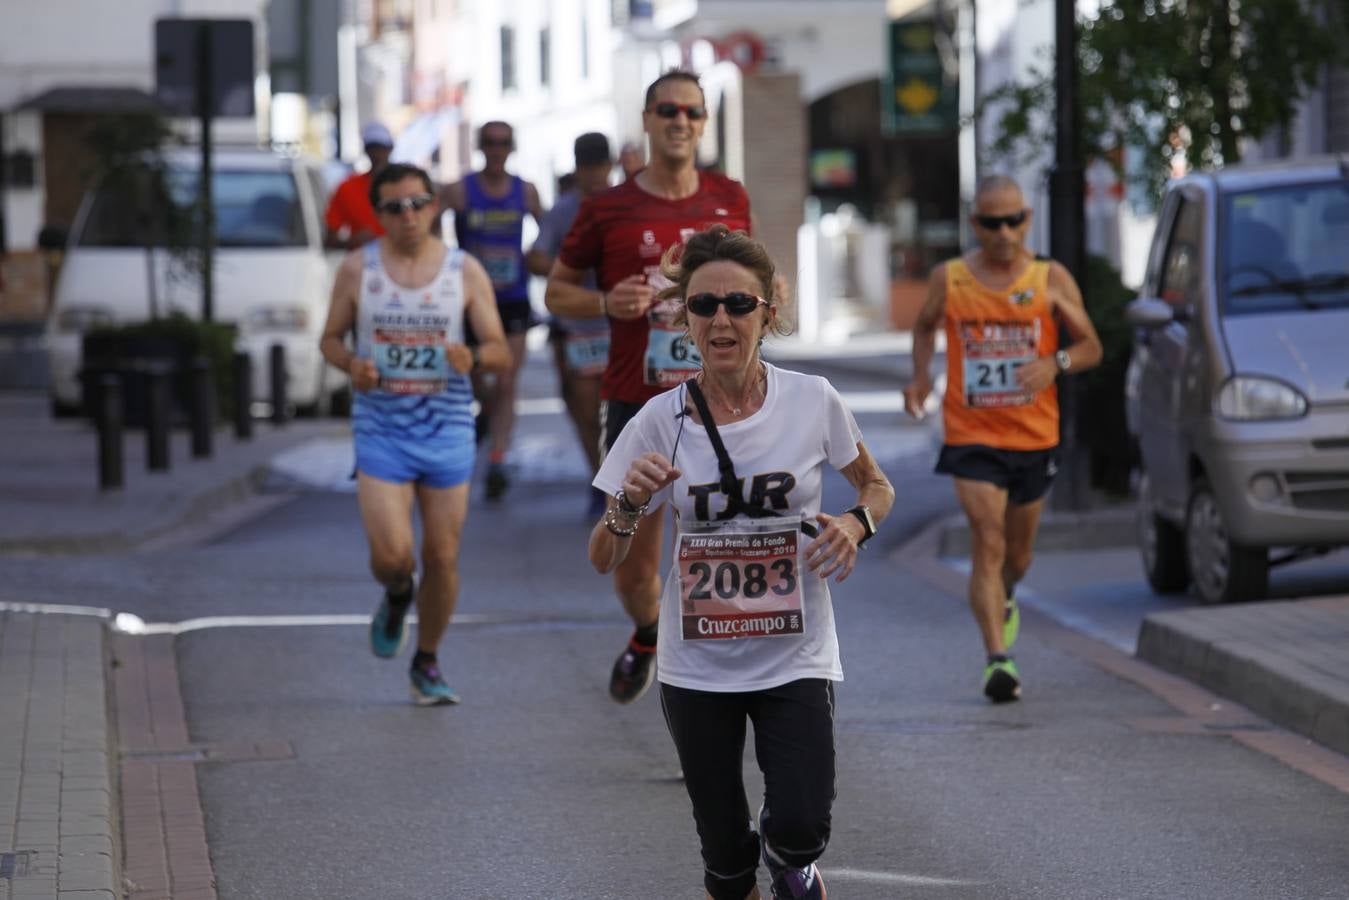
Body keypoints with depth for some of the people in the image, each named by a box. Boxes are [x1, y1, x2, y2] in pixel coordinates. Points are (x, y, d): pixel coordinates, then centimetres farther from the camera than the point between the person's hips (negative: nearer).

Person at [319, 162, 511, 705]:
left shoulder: (465, 271, 0)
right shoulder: (358, 269, 0)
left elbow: (501, 353, 1)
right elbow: (331, 338, 8)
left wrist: (474, 359, -22)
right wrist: (351, 364, -14)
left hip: (448, 430, 1)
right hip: (381, 431, -1)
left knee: (443, 557, 3)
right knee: (391, 554, -14)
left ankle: (427, 665, 22)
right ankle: (397, 598, 23)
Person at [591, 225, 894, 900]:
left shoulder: (812, 400, -7)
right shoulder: (661, 420, -6)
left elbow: (877, 486, 11)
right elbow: (604, 561, -1)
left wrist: (855, 523, -12)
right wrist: (630, 504, -22)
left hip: (794, 659, -1)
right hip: (697, 666, 1)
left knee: (799, 832, -18)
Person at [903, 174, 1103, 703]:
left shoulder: (1051, 280, -2)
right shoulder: (949, 280, -2)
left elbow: (1091, 347, 1)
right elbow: (925, 327, 18)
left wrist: (1055, 363, -19)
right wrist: (921, 377, 1)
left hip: (1034, 437, 2)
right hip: (971, 437, -2)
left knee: (1018, 551, 18)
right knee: (988, 545, -17)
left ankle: (1004, 601, 53)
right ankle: (997, 659, -22)